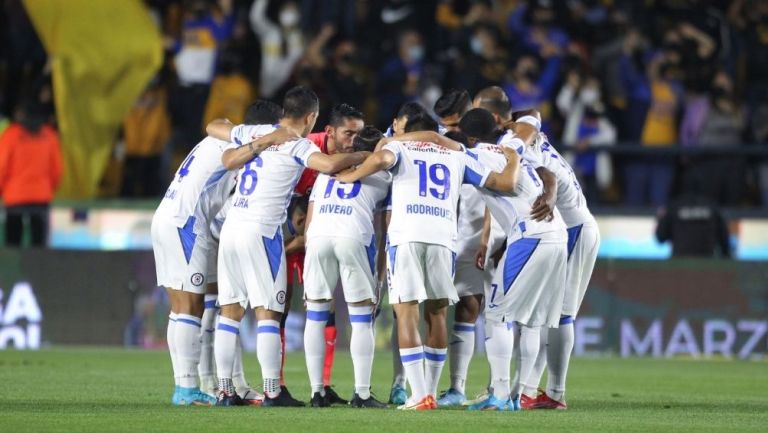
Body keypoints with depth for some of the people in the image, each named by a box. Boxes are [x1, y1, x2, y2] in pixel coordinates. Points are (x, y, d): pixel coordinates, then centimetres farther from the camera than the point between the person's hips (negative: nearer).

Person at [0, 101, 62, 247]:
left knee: (12, 240, 1)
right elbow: (56, 168, 7)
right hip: (42, 196, 3)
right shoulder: (49, 136, 5)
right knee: (40, 240, 4)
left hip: (15, 197, -3)